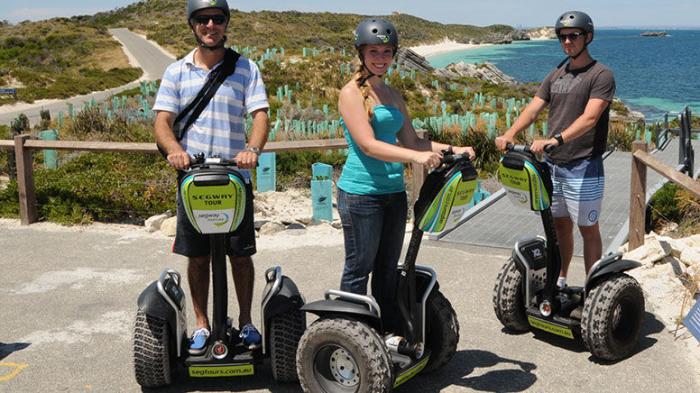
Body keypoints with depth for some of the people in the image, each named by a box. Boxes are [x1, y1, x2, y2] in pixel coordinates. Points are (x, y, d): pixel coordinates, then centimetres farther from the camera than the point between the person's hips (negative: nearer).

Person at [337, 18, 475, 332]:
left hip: (394, 192, 7)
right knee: (359, 270, 0)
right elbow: (368, 145, -19)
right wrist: (415, 157, -30)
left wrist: (453, 149, 3)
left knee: (387, 269, 13)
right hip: (360, 193, -7)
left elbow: (411, 141, 17)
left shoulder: (393, 96, 14)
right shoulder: (351, 93, -8)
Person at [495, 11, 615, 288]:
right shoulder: (555, 76, 13)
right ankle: (559, 279, 28)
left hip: (583, 168, -6)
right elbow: (533, 109, 3)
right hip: (552, 164, 6)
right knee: (560, 225, 16)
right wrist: (509, 135, -14)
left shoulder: (601, 75, -7)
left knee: (588, 229, 3)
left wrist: (555, 139, -34)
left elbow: (590, 117, -21)